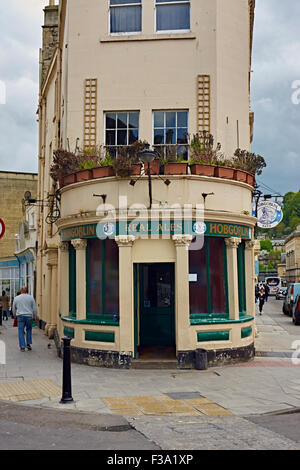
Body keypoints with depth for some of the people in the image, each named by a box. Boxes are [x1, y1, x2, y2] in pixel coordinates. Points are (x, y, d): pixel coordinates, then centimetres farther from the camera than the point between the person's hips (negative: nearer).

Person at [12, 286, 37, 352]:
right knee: (29, 330, 19)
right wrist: (34, 317, 14)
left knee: (21, 332, 4)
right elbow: (34, 308, 5)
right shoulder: (31, 297, 3)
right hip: (29, 316, 1)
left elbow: (14, 308, 13)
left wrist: (15, 316, 29)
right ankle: (28, 344, 12)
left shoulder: (16, 298, 4)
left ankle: (22, 347, 2)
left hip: (20, 316, 0)